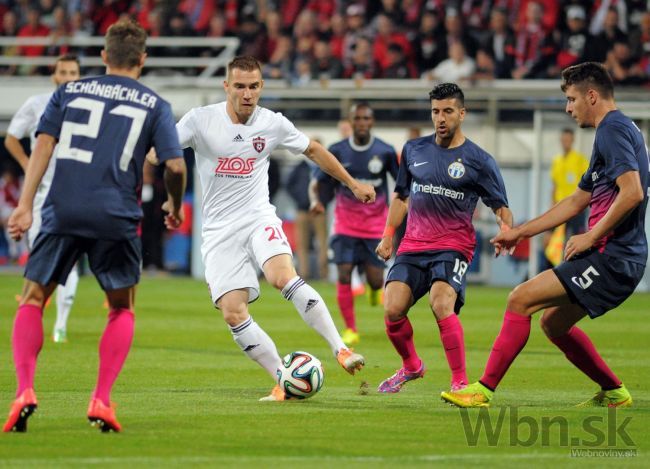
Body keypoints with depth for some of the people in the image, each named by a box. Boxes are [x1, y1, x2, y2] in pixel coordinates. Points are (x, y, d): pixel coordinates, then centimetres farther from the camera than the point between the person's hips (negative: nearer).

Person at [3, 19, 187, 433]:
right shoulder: (155, 106, 8)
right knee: (123, 309, 16)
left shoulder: (69, 92, 12)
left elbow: (43, 146, 2)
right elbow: (175, 166, 0)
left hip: (63, 212, 1)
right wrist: (175, 207, 20)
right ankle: (102, 400, 2)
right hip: (116, 218, -1)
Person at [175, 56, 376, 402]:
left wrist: (352, 184, 23)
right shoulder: (200, 120, -6)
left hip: (258, 218, -1)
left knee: (283, 276, -30)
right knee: (232, 312, -12)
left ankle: (340, 349, -26)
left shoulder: (273, 124, 1)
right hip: (219, 230, 1)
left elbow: (313, 150, 17)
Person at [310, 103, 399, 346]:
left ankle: (376, 289, 34)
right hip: (345, 224, 0)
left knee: (375, 279, -6)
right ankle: (351, 330, 1)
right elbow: (316, 183, 1)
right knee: (344, 275, -11)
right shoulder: (337, 151, -4)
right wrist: (315, 200, -20)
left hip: (375, 226, 0)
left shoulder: (385, 152, -5)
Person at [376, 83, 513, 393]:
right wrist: (387, 236, 18)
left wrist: (507, 231, -20)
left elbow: (501, 207, 0)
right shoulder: (413, 150, 10)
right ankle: (411, 367, 19)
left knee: (441, 304, -28)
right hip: (413, 245, 4)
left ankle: (460, 382, -18)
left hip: (453, 247, -4)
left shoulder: (479, 161, -1)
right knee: (392, 310, -11)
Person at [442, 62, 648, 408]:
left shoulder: (613, 130, -11)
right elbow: (576, 202, 29)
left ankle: (484, 390, -12)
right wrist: (520, 232, 28)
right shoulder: (617, 130, 22)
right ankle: (614, 393, 25)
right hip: (618, 259, 10)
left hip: (611, 258, -10)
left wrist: (592, 237, -18)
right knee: (553, 323, 21)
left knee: (520, 299, -12)